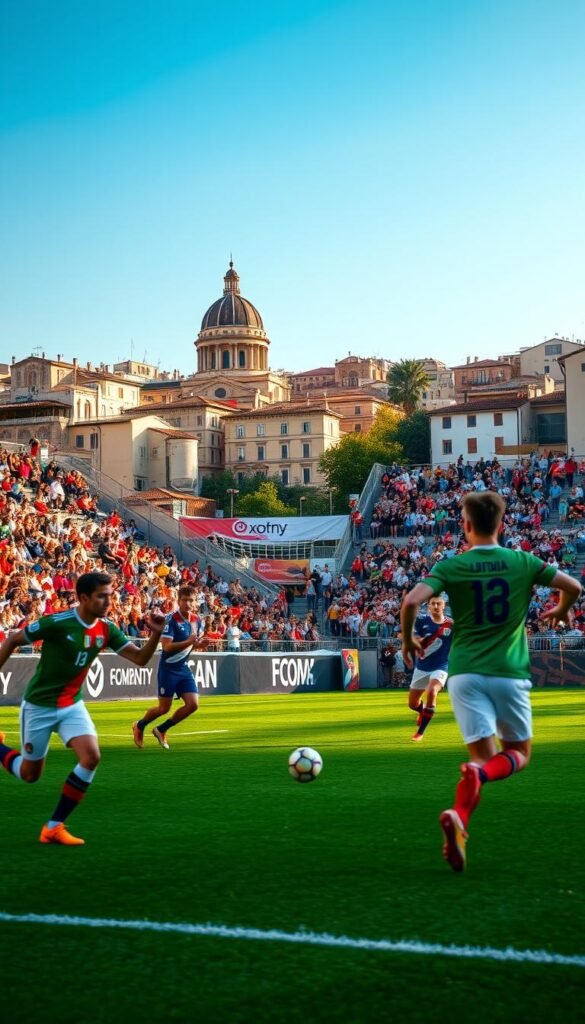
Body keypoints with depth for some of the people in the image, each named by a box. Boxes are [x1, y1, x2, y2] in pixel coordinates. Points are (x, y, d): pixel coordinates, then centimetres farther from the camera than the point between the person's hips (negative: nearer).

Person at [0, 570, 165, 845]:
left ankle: (54, 826, -5)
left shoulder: (106, 629, -6)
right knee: (30, 774, 5)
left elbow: (140, 658, -7)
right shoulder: (56, 623, -23)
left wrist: (155, 634, -25)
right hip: (39, 705, -5)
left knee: (91, 757, -17)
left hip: (72, 705, 5)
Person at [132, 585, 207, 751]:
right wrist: (189, 642, -36)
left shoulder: (195, 620, 3)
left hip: (184, 669, 6)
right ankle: (139, 726, 32)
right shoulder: (171, 619, -18)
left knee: (193, 704, -5)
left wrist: (198, 644, -5)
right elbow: (166, 646, -25)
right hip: (168, 669, -6)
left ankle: (161, 730, 15)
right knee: (164, 708, 2)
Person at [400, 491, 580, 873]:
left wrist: (408, 638, 7)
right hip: (509, 672, -1)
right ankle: (479, 773, -21)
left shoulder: (451, 566, 1)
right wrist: (561, 610, 25)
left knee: (483, 755, 5)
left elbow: (411, 602, -12)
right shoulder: (522, 562, 3)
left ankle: (459, 818, -24)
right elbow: (574, 586, 3)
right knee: (519, 754, 15)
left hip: (465, 672, 1)